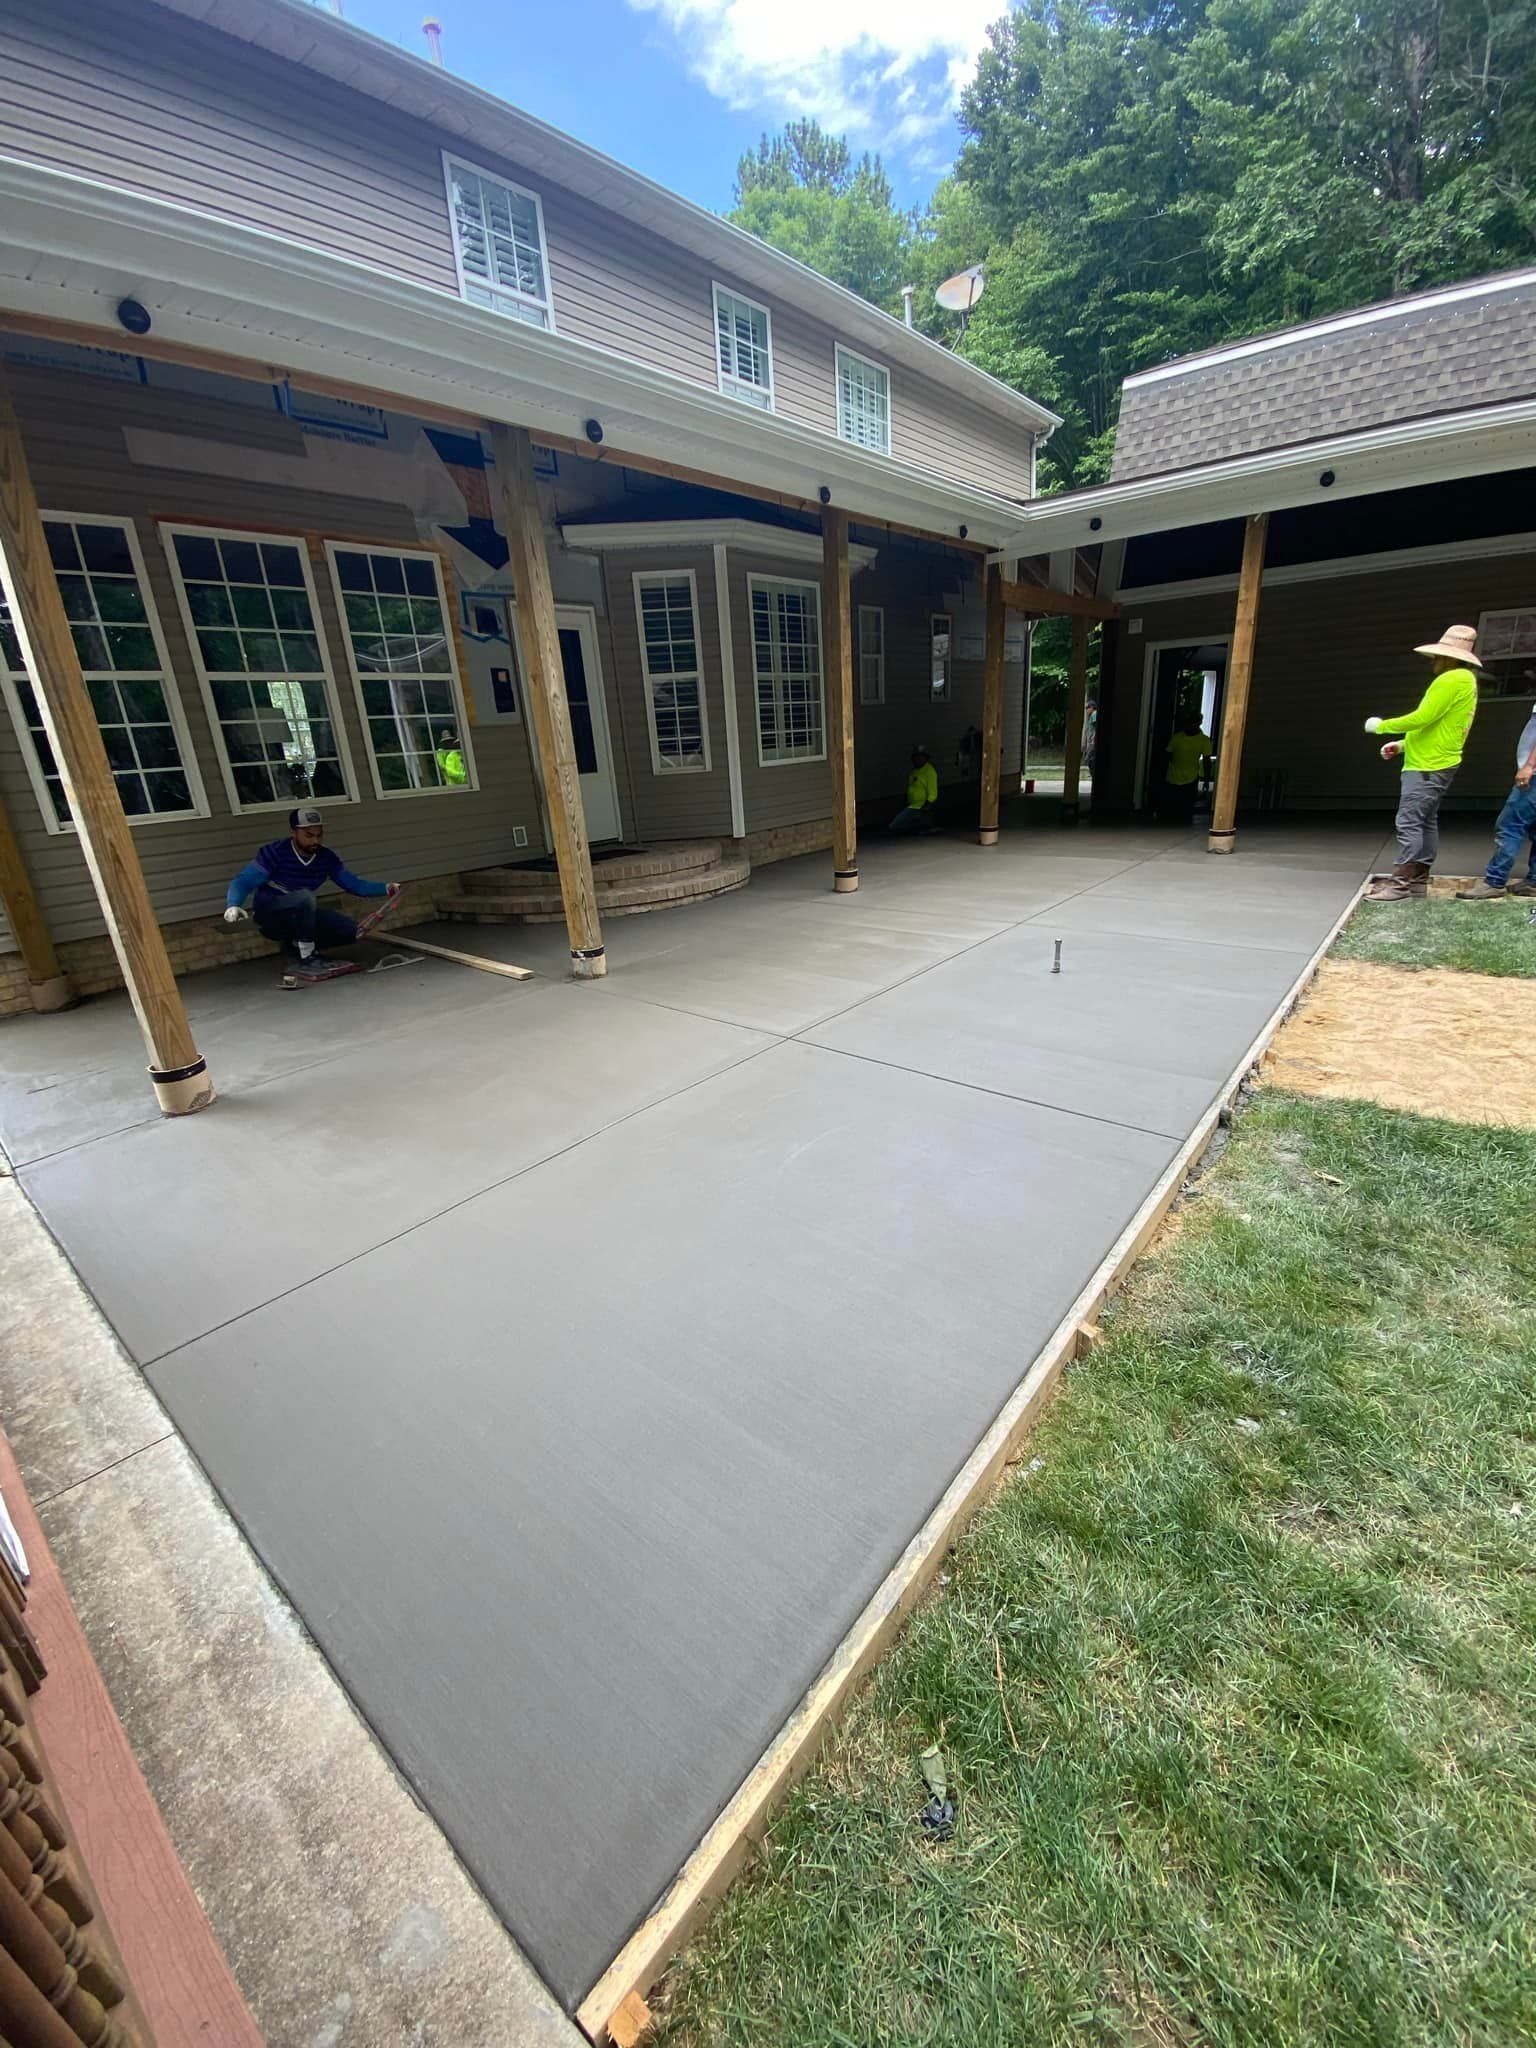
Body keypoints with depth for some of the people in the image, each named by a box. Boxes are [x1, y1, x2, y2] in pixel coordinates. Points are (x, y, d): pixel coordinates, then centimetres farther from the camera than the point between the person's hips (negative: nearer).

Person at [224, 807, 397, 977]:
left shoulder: (326, 857, -5)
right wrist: (233, 906, -42)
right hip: (270, 918, -5)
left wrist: (385, 888, -17)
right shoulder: (275, 852, -20)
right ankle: (307, 959, -25)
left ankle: (297, 944, 7)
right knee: (304, 897, -36)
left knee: (349, 930, -14)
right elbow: (243, 882, -22)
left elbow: (354, 884, -2)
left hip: (302, 916, 6)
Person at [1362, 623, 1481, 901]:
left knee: (1408, 822, -15)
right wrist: (1402, 745, 17)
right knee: (1426, 822, 11)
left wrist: (1382, 726, -7)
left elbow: (1423, 718, -20)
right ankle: (1418, 878, 15)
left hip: (1427, 767, -11)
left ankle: (1400, 883, -19)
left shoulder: (1453, 679, -14)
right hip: (1435, 764, 11)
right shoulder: (1464, 681, 20)